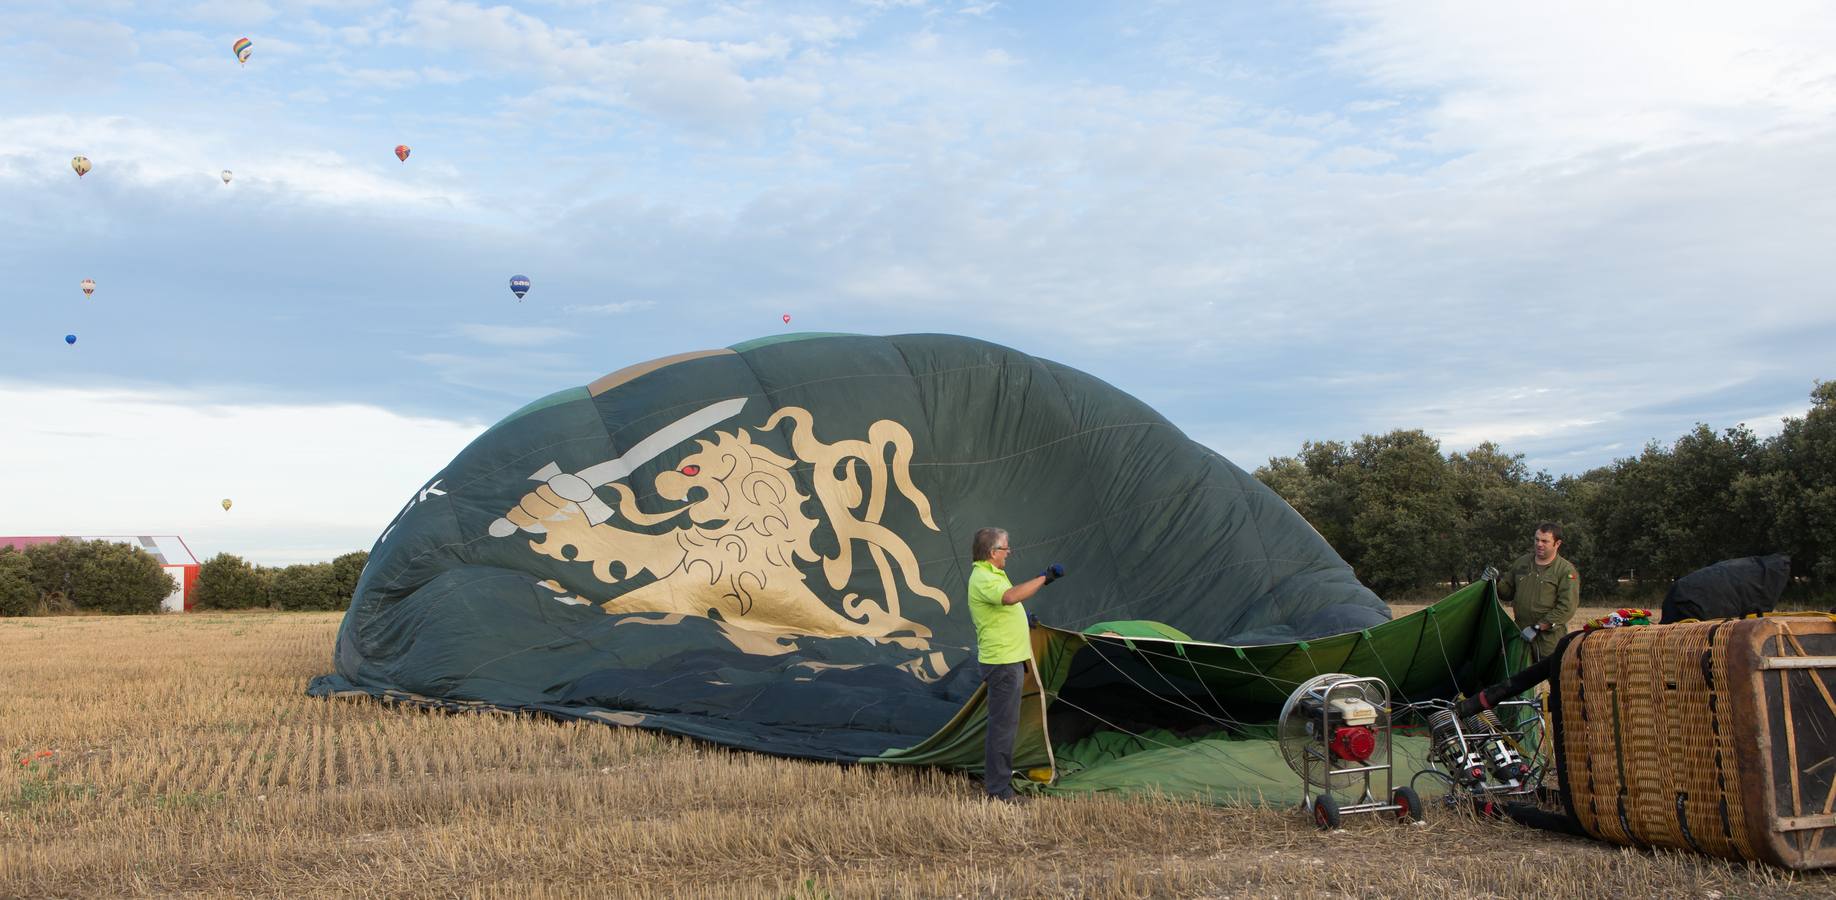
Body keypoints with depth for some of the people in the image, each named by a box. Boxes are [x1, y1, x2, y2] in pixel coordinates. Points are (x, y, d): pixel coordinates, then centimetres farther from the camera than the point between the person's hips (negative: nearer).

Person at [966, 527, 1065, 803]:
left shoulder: (991, 574, 16)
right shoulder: (983, 578, -19)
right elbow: (1010, 596, -39)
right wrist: (1044, 578, -33)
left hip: (1009, 659, 11)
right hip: (1002, 663, -11)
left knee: (1006, 723, 18)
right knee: (1003, 724, -7)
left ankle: (997, 778, 28)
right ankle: (998, 790, -3)